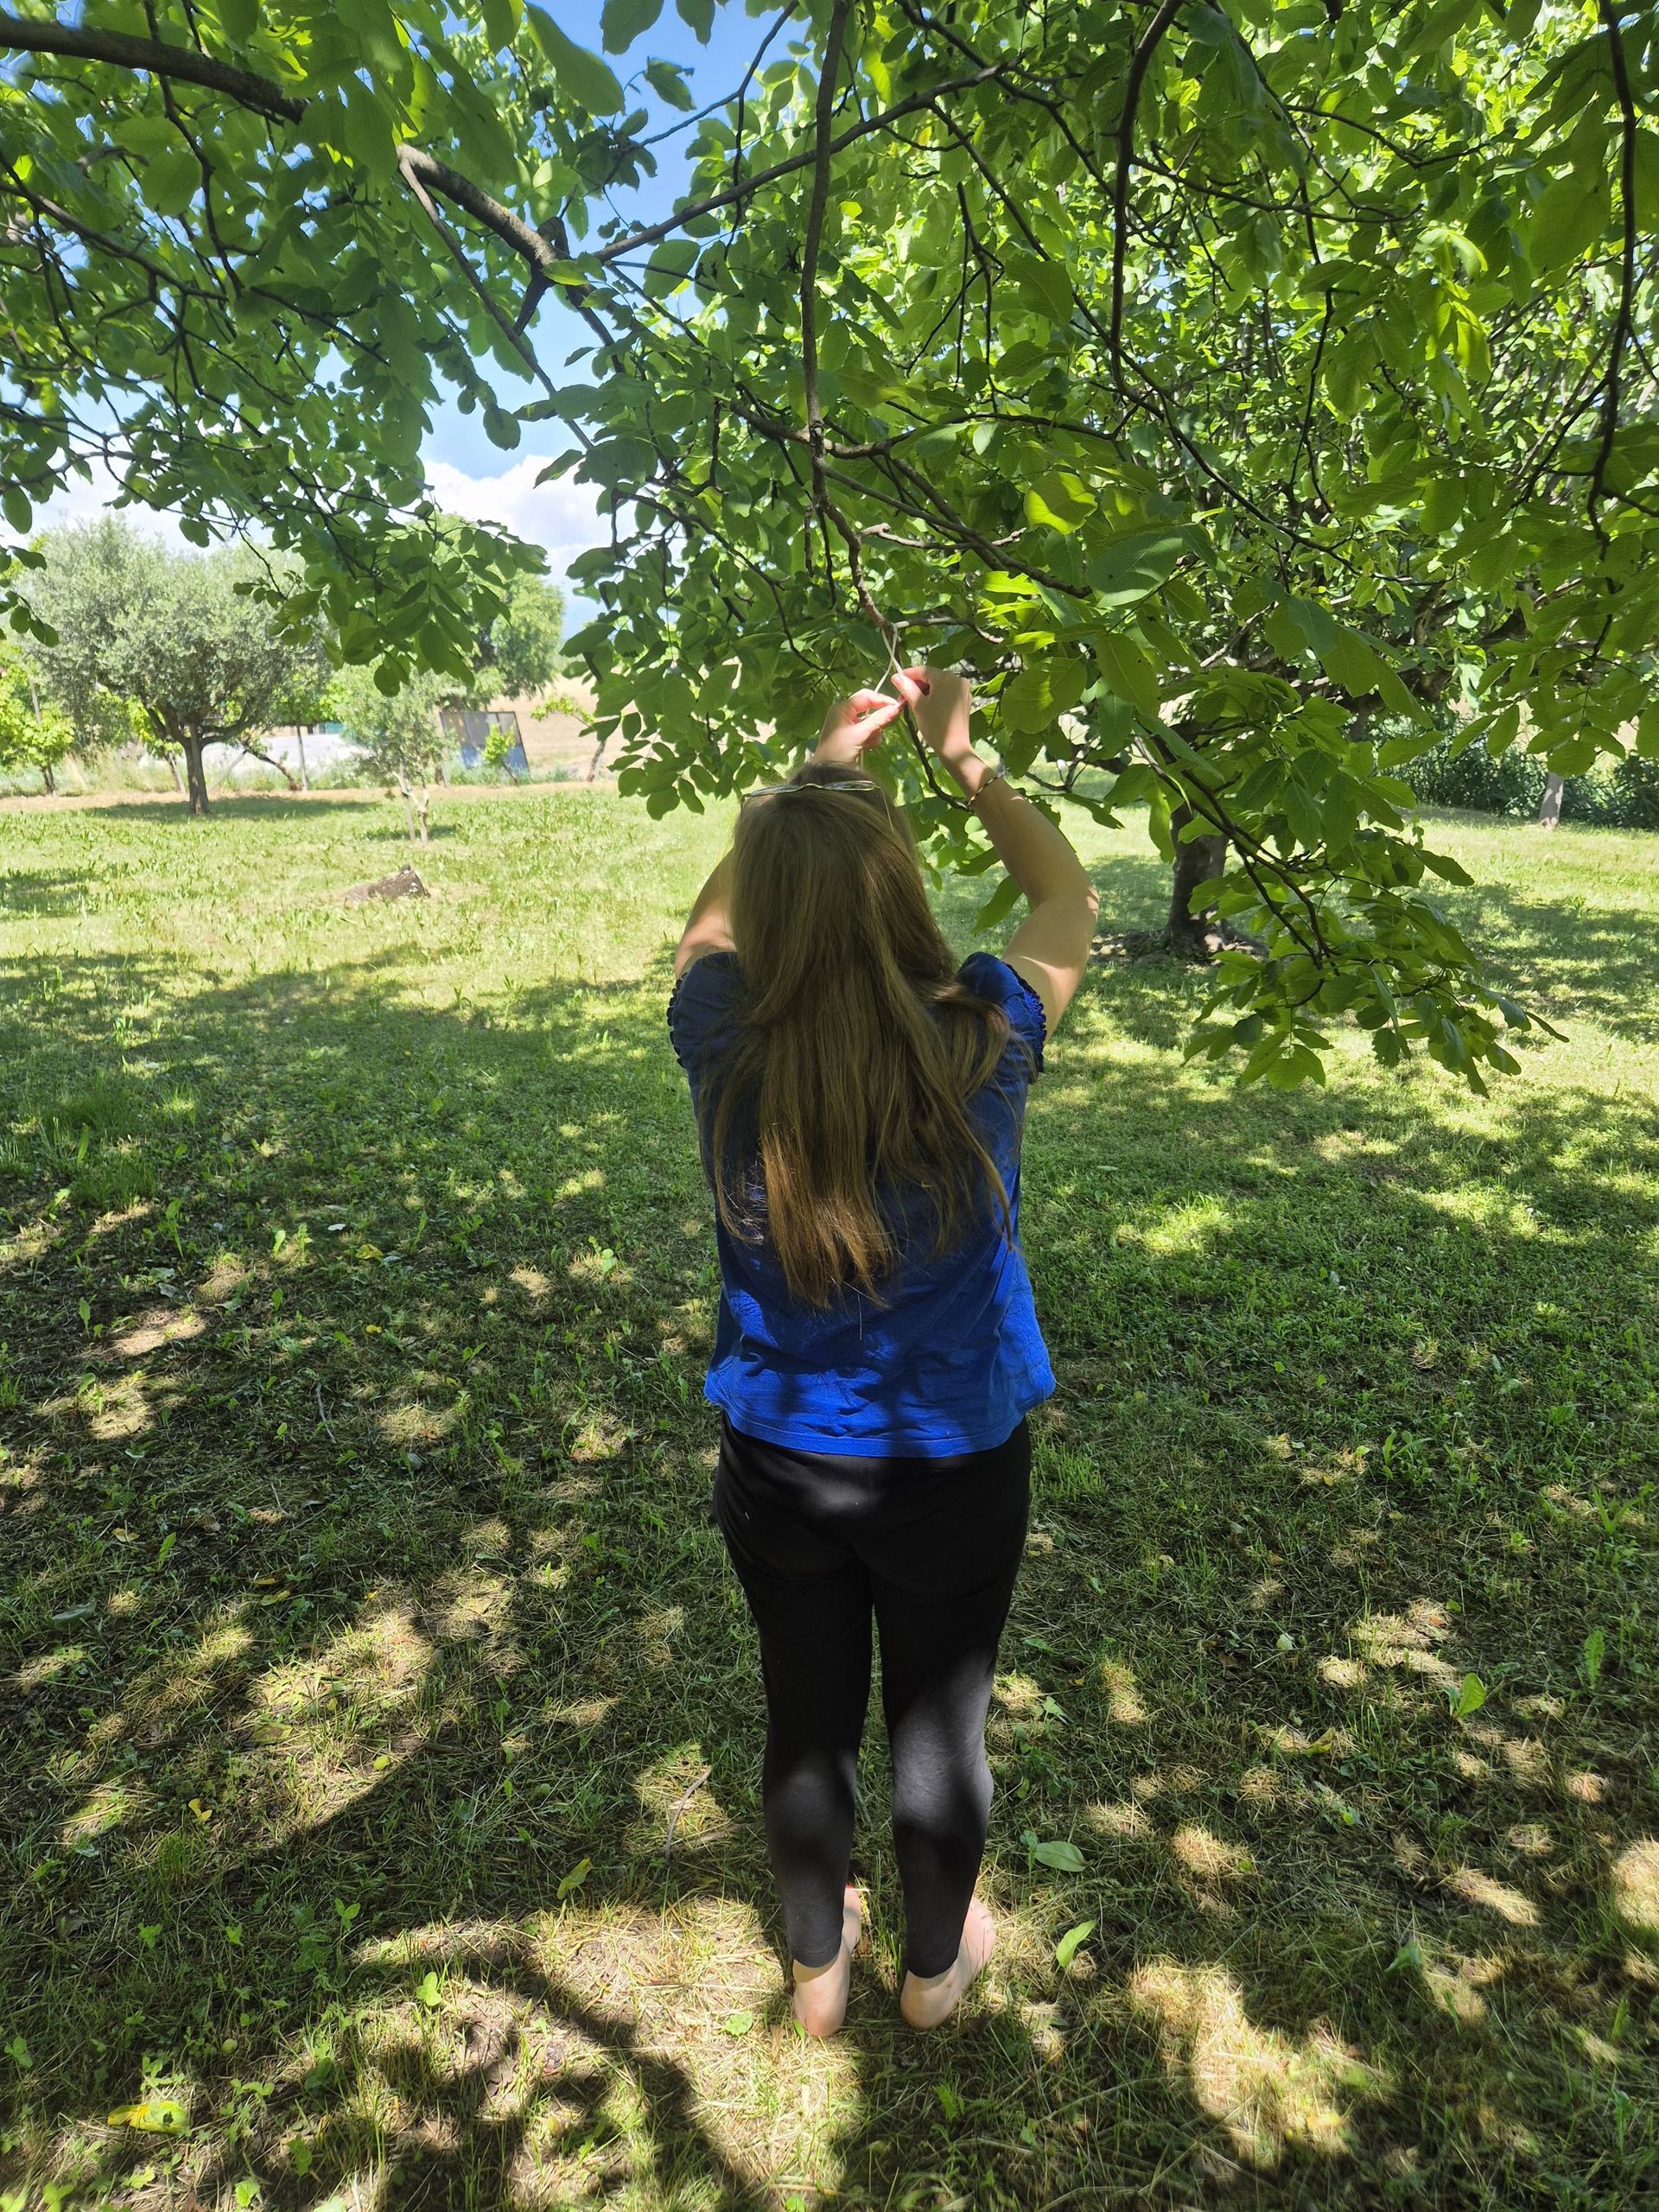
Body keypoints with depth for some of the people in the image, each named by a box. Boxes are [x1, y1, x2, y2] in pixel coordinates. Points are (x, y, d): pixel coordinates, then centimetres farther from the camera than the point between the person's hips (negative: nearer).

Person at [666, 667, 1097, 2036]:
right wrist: (963, 754, 3)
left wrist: (823, 767, 5)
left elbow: (711, 920, 2)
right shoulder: (980, 1045, -25)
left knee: (809, 1727, 24)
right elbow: (1069, 898, -3)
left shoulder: (726, 1050, -22)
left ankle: (819, 1967, 51)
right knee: (941, 1729, 24)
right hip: (954, 1466, -1)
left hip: (778, 1463, 2)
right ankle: (937, 1964, 52)